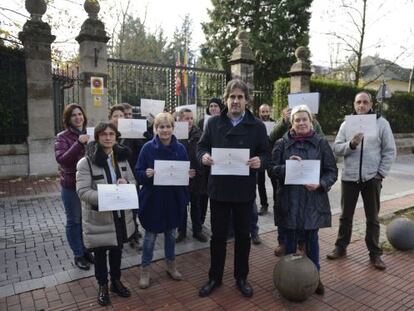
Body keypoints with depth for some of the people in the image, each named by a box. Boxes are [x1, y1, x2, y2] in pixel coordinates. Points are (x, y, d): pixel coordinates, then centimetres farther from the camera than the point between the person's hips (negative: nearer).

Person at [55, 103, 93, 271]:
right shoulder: (63, 137, -8)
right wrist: (79, 143, -29)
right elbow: (61, 160, -21)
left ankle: (86, 250, 32)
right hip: (71, 186, -4)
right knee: (74, 221, 7)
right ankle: (78, 255, 23)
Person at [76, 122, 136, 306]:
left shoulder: (122, 157, 2)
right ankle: (103, 286, 35)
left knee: (117, 250, 20)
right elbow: (82, 191, -19)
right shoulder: (86, 162, -15)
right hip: (99, 217, -4)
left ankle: (116, 281, 41)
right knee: (100, 253, 14)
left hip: (120, 214, 5)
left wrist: (126, 183, -17)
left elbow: (133, 182, 6)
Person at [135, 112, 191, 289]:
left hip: (174, 198, 3)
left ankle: (171, 265, 38)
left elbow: (186, 171, 7)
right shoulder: (148, 148, -9)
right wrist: (146, 174, -26)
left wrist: (189, 175, -14)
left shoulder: (180, 148, -2)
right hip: (152, 198, -2)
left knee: (171, 233, 18)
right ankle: (145, 270, 27)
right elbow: (138, 172, -6)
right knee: (150, 235, 9)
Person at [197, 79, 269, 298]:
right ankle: (215, 278, 29)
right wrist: (203, 156, -17)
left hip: (244, 190, 0)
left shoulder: (257, 126, 0)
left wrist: (260, 161, -21)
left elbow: (265, 153, 2)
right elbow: (201, 146, 6)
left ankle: (241, 278, 32)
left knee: (243, 235, 14)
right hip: (218, 188, 1)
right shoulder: (213, 123, 2)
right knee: (218, 235, 12)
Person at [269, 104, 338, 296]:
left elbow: (332, 171, 2)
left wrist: (320, 184, -16)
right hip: (289, 200, 0)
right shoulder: (282, 143, 2)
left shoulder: (321, 143, 2)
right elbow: (271, 169, 0)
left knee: (312, 238, 11)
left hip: (313, 201, 0)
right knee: (290, 237, 11)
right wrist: (287, 167, -19)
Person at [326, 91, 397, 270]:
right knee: (346, 215, 12)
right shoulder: (346, 124, 3)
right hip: (349, 177, 1)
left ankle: (375, 253, 23)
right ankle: (341, 247, 27)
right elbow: (336, 149, -3)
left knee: (372, 218, 10)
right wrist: (351, 144, -21)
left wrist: (381, 173, -7)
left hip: (372, 178, -1)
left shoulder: (382, 123, -1)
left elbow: (390, 151, 0)